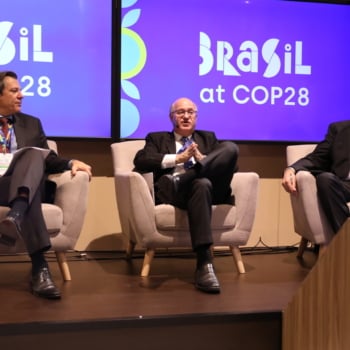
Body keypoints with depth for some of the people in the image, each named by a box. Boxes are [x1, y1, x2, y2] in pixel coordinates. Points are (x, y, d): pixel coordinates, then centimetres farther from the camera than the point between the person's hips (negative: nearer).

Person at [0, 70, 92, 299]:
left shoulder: (31, 124, 25)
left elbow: (48, 160, 18)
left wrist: (71, 162, -4)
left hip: (28, 186, 2)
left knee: (34, 153, -31)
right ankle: (40, 266, -47)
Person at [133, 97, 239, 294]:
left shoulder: (208, 138, 30)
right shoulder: (157, 138, 23)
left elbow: (230, 162, 13)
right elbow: (141, 161, 1)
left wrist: (202, 159, -4)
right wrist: (178, 158, -7)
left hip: (211, 188, 3)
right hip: (171, 190, -2)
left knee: (230, 147, -21)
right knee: (201, 184, -40)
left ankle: (179, 179, -32)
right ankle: (204, 264, -46)